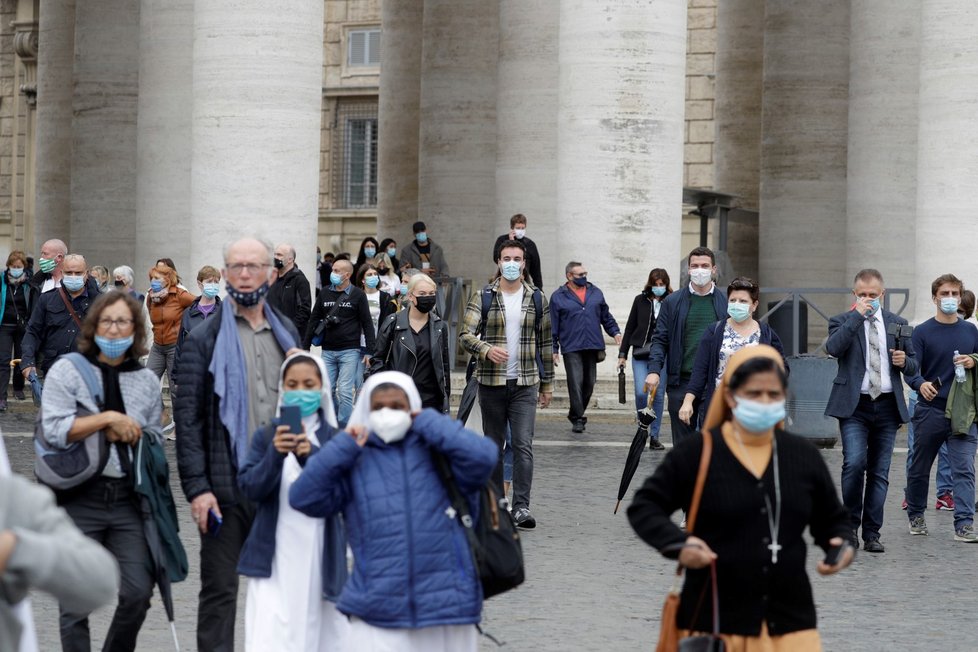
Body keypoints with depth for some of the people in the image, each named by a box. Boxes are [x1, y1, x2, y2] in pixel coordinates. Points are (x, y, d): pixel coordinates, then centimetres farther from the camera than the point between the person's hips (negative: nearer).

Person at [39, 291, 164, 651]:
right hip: (79, 498, -2)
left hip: (129, 498, 2)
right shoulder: (67, 371, 1)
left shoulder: (148, 380, 12)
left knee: (138, 592, -8)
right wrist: (109, 418, -13)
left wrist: (126, 432, 1)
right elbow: (54, 429, -11)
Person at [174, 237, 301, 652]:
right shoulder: (204, 340, -1)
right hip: (227, 486, -4)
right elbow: (187, 417, -5)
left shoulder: (286, 334, 13)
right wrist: (197, 487, -13)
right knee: (220, 589, 1)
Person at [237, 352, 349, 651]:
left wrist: (311, 457, -25)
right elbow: (249, 487, -5)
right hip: (274, 559, -1)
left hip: (320, 558, 1)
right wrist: (275, 455, -23)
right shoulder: (266, 436, 6)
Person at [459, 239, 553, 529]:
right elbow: (466, 335, -4)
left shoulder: (537, 299, 6)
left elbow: (544, 344, 12)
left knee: (524, 445, -9)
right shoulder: (483, 297, 1)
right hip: (491, 383, 0)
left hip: (525, 384, 0)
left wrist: (547, 383, 11)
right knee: (494, 445, 9)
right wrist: (486, 350, -24)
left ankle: (521, 507, -11)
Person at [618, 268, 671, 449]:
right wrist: (622, 354, 8)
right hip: (640, 354, 1)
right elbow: (629, 328, 11)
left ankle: (654, 436, 8)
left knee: (658, 395, -1)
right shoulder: (640, 301, 6)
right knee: (641, 392, -11)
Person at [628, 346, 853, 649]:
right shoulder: (696, 452, -5)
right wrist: (679, 543, -19)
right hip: (713, 621, -3)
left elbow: (831, 519, 19)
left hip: (789, 621, 3)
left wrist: (842, 545, -4)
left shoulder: (803, 455, 8)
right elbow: (642, 507, -2)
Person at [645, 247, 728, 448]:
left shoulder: (726, 302, 6)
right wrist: (654, 370, -9)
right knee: (682, 444, 5)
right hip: (681, 383, 0)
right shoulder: (672, 302, 7)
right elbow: (660, 339, 6)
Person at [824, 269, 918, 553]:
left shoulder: (897, 323, 12)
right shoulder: (843, 322, 4)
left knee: (879, 472, 4)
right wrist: (858, 315, -17)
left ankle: (872, 533, 11)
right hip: (854, 405, -3)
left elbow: (913, 367, 16)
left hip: (887, 405, 3)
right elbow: (833, 348, -18)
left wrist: (904, 361, -8)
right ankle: (850, 525, 0)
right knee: (855, 463, -18)